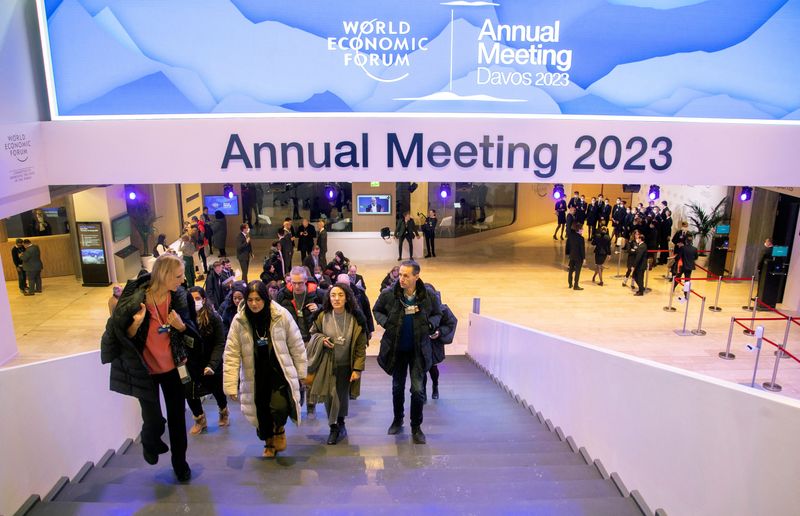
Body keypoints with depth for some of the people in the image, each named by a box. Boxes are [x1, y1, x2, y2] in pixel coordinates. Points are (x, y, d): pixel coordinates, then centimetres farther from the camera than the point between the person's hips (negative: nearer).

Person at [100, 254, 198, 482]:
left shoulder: (178, 295, -11)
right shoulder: (135, 299, -24)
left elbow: (187, 328, 1)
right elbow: (124, 335, -13)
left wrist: (180, 325, -21)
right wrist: (136, 324, -33)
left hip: (172, 367, 3)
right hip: (145, 369, -3)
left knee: (177, 417, 10)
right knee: (154, 421, 1)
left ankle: (180, 461, 32)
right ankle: (150, 443, 39)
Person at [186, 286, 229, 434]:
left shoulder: (214, 318, -15)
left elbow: (220, 343, -15)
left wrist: (212, 364, -24)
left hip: (212, 363, -1)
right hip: (191, 364, 1)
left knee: (218, 390, 14)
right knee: (190, 393, -1)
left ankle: (223, 412, 47)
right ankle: (200, 419, 29)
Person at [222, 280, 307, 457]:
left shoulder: (282, 315, -12)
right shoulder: (239, 321, -9)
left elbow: (296, 345, -2)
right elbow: (231, 354, -7)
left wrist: (301, 372, 3)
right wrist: (231, 386, -10)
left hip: (280, 371, -2)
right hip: (255, 375, 2)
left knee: (279, 407, -19)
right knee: (262, 411, 11)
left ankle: (279, 429, 17)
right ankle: (269, 441, 42)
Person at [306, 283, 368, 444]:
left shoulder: (356, 319, -11)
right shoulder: (322, 316, -9)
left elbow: (361, 346, -6)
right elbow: (313, 333, 10)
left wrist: (358, 368, -10)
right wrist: (321, 340, -13)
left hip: (346, 365, 0)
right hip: (327, 364, 0)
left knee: (342, 396, 10)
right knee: (329, 396, -3)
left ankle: (340, 423, 37)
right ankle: (333, 427, 18)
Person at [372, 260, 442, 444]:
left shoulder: (428, 296, -12)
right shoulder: (389, 294, -13)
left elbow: (437, 314, 6)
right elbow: (376, 310, 5)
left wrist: (430, 324, -13)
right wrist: (386, 323, -12)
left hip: (418, 349, -1)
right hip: (396, 349, 1)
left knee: (417, 389, -2)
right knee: (398, 387, 16)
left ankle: (416, 427, 16)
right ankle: (397, 421, 38)